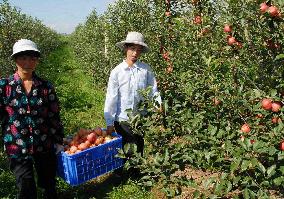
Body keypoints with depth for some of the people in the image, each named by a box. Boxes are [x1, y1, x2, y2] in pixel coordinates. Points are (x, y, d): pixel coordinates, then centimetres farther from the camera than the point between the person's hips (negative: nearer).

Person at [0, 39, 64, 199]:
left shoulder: (46, 86, -1)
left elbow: (54, 116, 2)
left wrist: (58, 142, 2)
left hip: (45, 146, 2)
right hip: (17, 148, -1)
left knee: (49, 184, 16)